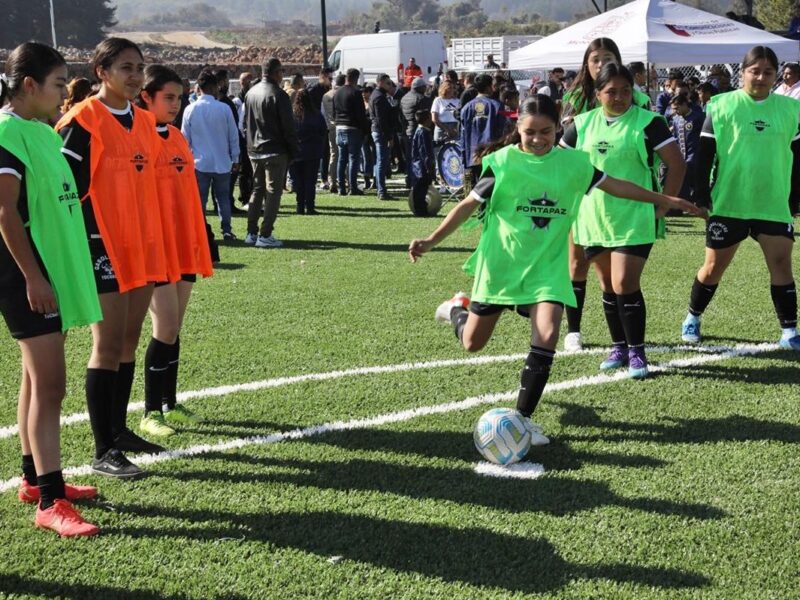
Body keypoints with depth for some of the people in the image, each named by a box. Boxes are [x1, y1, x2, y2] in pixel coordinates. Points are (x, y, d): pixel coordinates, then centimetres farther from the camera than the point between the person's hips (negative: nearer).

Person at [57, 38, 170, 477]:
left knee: (129, 340, 14)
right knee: (108, 345, -5)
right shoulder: (83, 121, -11)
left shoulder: (144, 122, 12)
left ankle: (118, 429, 27)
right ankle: (103, 451, 1)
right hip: (103, 247, -8)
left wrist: (156, 243, 19)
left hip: (142, 246, 8)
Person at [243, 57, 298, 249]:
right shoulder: (278, 95, -14)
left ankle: (251, 233, 16)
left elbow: (245, 123, 15)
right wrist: (293, 151, -6)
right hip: (275, 151, -7)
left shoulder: (250, 93, 10)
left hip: (254, 151, 7)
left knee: (257, 190, 15)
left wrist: (251, 144, 19)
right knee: (273, 192, -2)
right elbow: (288, 127, -14)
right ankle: (265, 235, -6)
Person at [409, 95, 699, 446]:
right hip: (500, 263, -1)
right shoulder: (502, 161, -9)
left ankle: (522, 417, -2)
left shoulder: (573, 163, -1)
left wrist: (663, 200, 14)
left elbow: (615, 186, 10)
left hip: (547, 267, 1)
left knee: (546, 338, -17)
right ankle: (459, 308, 45)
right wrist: (431, 241, -11)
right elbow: (470, 204, -5)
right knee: (472, 344, 8)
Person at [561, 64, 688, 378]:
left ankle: (637, 352, 2)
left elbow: (677, 164, -7)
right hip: (593, 219, 4)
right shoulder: (583, 123, 5)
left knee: (625, 285, -11)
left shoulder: (647, 122, -6)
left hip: (634, 220, -4)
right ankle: (619, 347, 26)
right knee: (608, 287, 12)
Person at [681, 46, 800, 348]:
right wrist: (701, 195, -7)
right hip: (729, 204, -2)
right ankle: (693, 318, 28)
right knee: (714, 267, 7)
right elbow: (705, 154, -3)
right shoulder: (722, 106, -5)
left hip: (774, 205, 2)